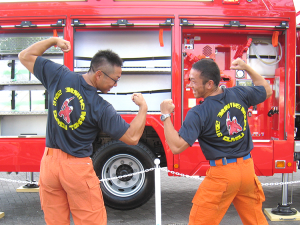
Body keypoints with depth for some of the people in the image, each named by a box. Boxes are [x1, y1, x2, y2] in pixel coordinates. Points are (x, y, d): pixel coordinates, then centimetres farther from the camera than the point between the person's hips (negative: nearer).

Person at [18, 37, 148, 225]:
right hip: (77, 169, -5)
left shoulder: (59, 76, -8)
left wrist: (53, 40, 12)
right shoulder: (101, 108, -17)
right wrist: (143, 107, -4)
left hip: (49, 163, 5)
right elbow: (132, 138, -14)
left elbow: (25, 56, 4)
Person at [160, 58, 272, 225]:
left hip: (222, 174, -5)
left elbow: (177, 147, -20)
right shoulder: (239, 94, -2)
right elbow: (267, 90, 18)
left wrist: (166, 115, -12)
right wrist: (247, 68, 21)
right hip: (247, 168, 5)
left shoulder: (198, 114, -17)